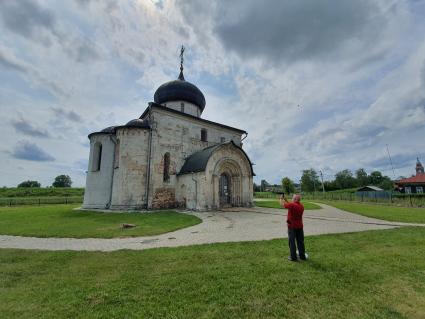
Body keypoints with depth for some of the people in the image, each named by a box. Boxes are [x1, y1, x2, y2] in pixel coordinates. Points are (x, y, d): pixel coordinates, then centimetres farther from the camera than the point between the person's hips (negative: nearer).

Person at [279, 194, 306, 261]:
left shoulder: (292, 205, -20)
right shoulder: (301, 206, 4)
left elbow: (282, 205, -8)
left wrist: (281, 199, 10)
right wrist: (286, 200, 16)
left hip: (292, 226, -6)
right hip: (300, 226, 6)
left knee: (292, 242, 3)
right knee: (300, 242, 14)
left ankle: (293, 257, 8)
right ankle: (302, 256, 23)